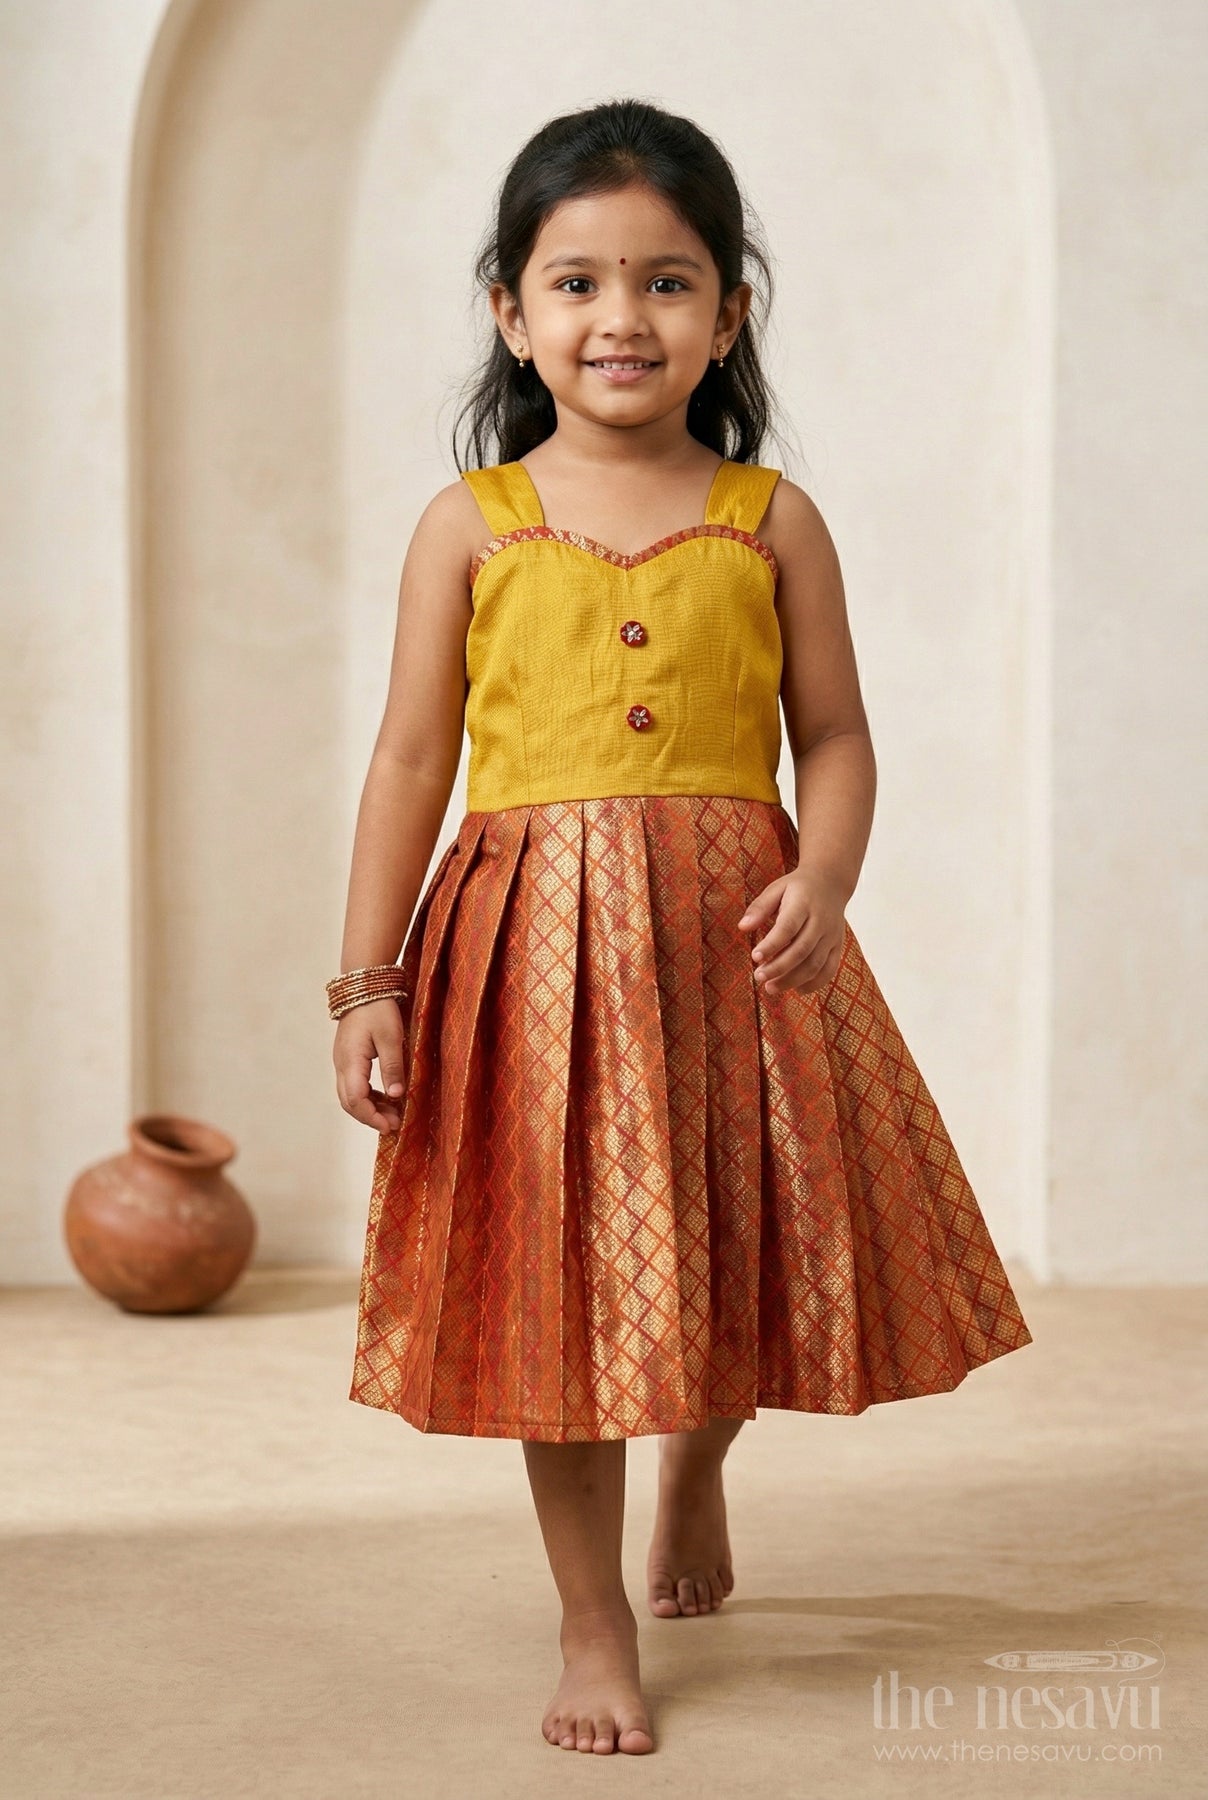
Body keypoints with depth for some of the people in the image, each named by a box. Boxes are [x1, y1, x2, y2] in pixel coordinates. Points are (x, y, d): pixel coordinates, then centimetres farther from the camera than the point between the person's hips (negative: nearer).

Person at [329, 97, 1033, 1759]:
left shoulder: (773, 520, 4)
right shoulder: (472, 525, 2)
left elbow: (835, 734, 5)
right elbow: (412, 762, 3)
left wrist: (822, 879, -14)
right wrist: (369, 981, -1)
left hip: (732, 935, 1)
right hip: (536, 945, -1)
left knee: (740, 1261, 10)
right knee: (559, 1292, 3)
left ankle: (698, 1477, 45)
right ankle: (595, 1632, 20)